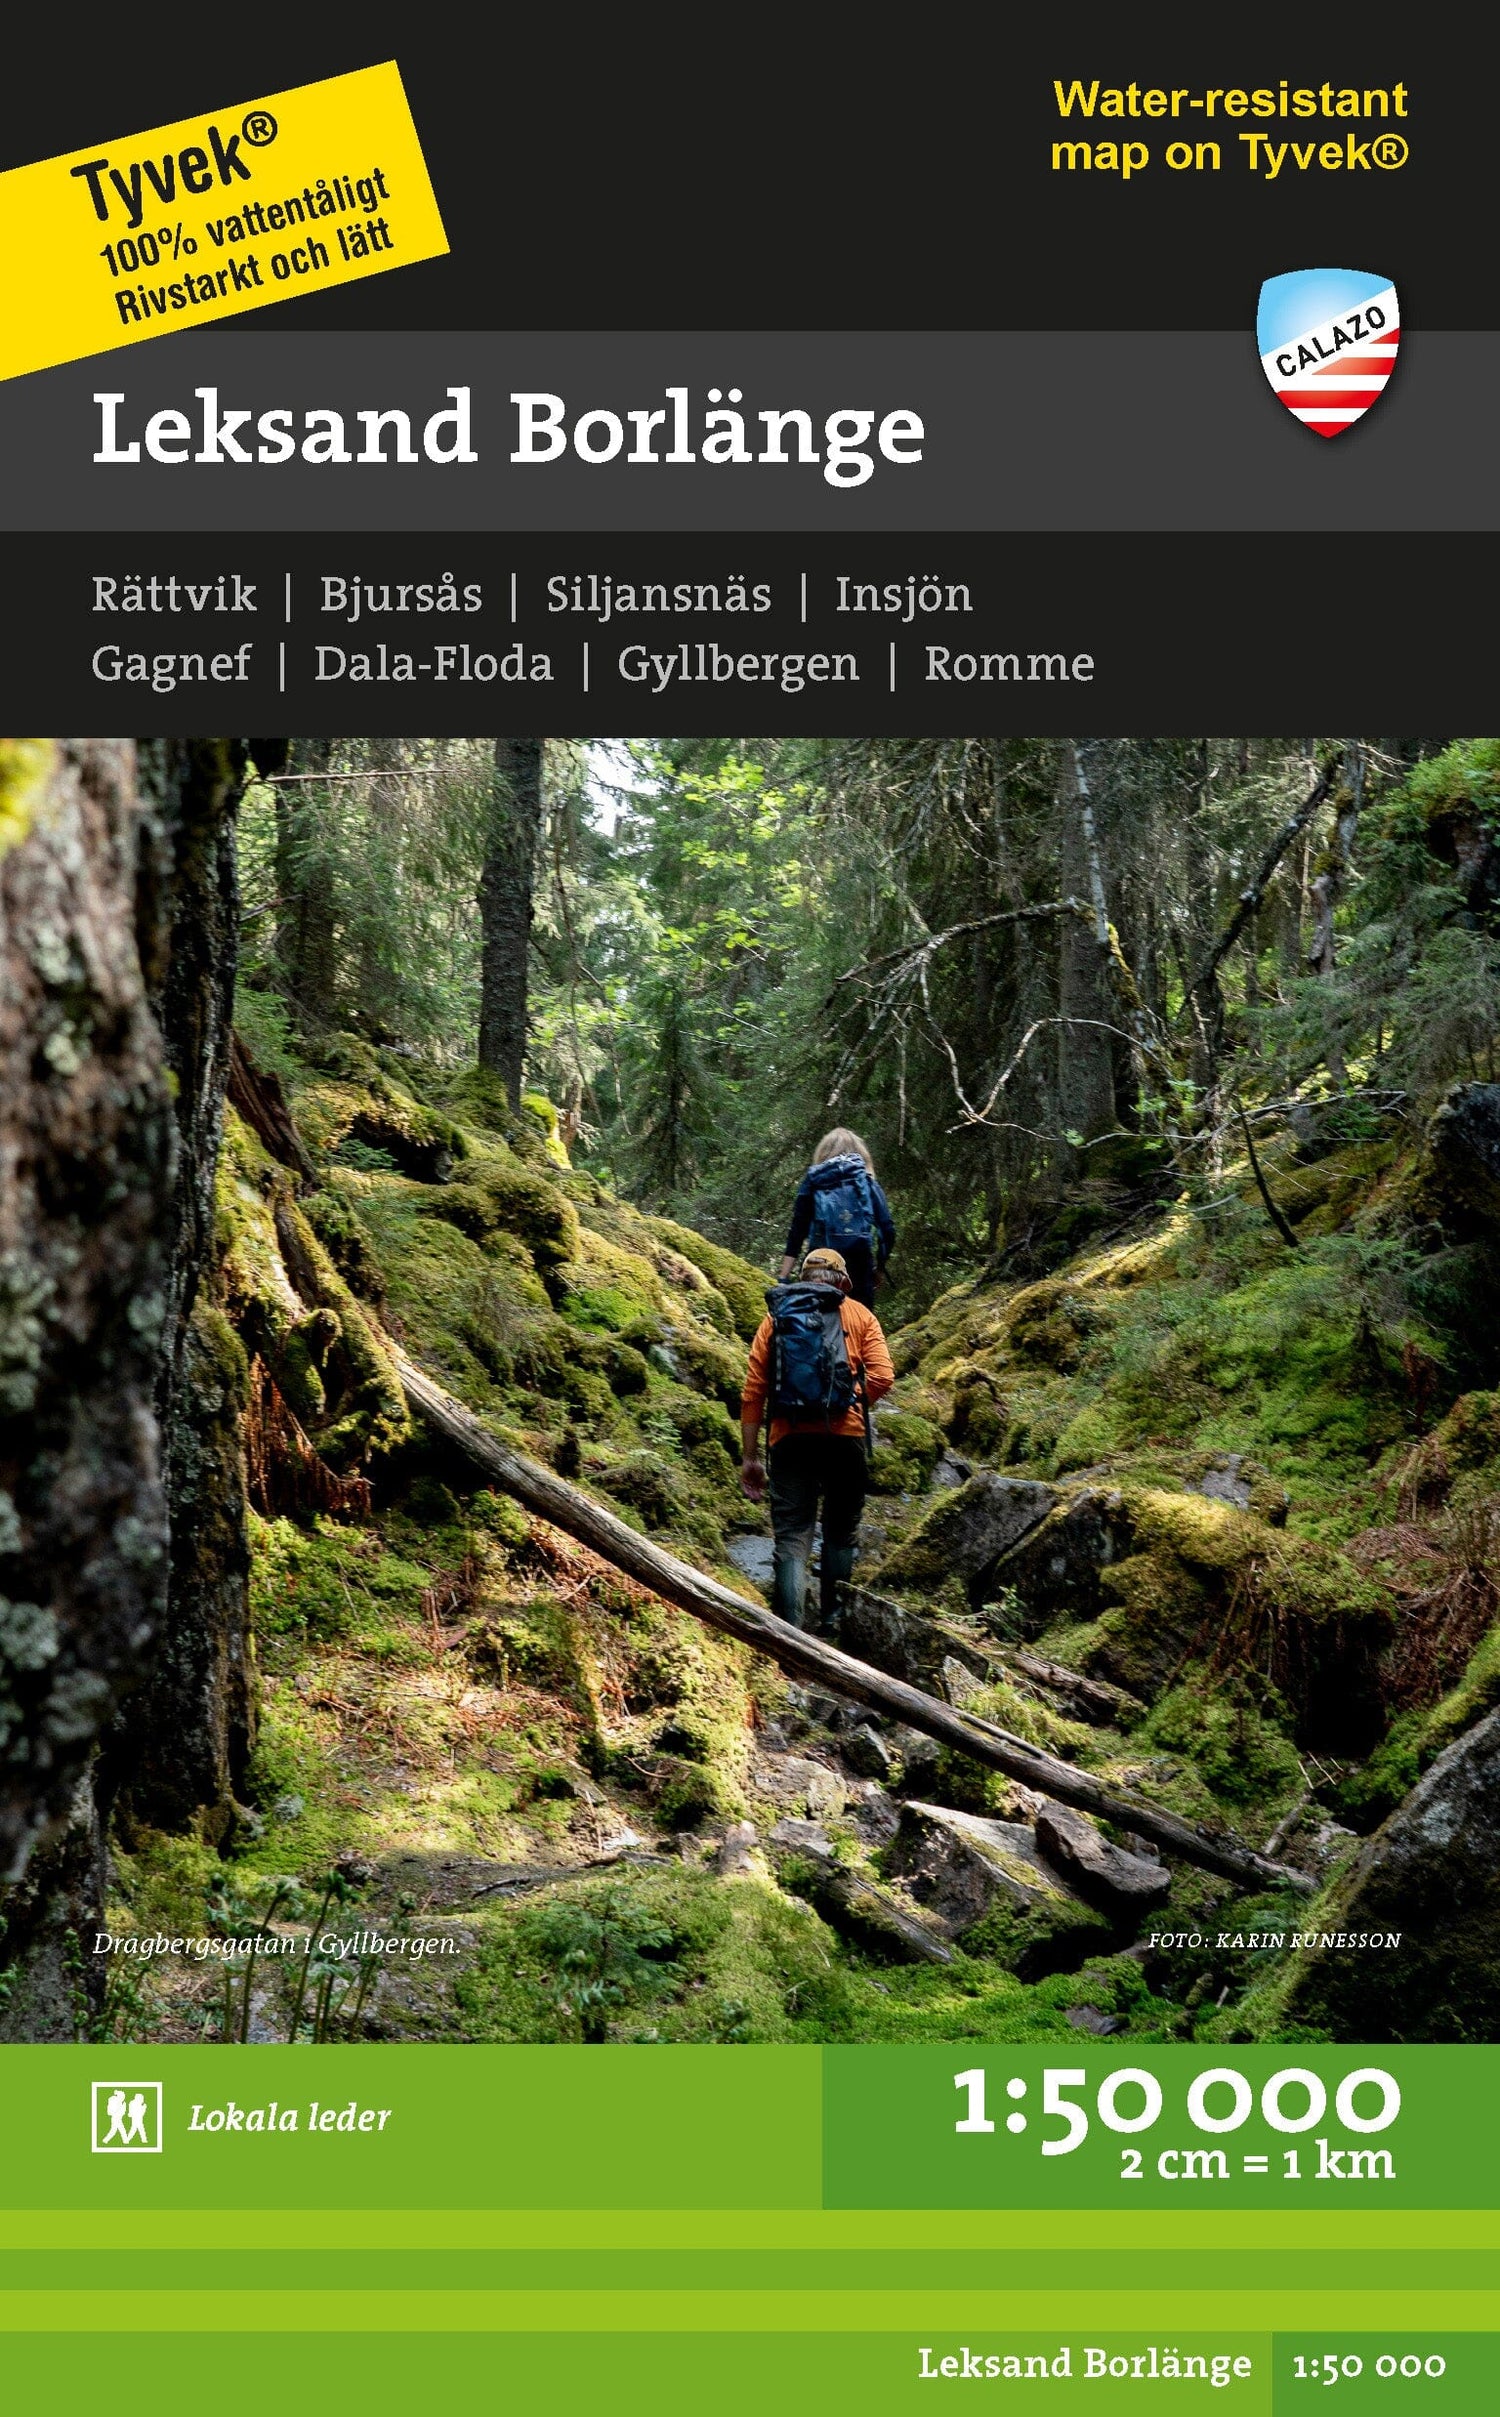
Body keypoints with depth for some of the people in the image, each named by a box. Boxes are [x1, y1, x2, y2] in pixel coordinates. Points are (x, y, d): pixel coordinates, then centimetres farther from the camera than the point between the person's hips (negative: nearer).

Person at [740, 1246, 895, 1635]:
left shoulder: (776, 1318, 14)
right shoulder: (859, 1315, 10)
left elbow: (753, 1392, 6)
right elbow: (882, 1377, -4)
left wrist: (750, 1457, 7)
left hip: (790, 1438, 1)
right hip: (845, 1436, 0)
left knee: (791, 1538, -1)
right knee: (840, 1532, 18)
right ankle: (831, 1619, 28)